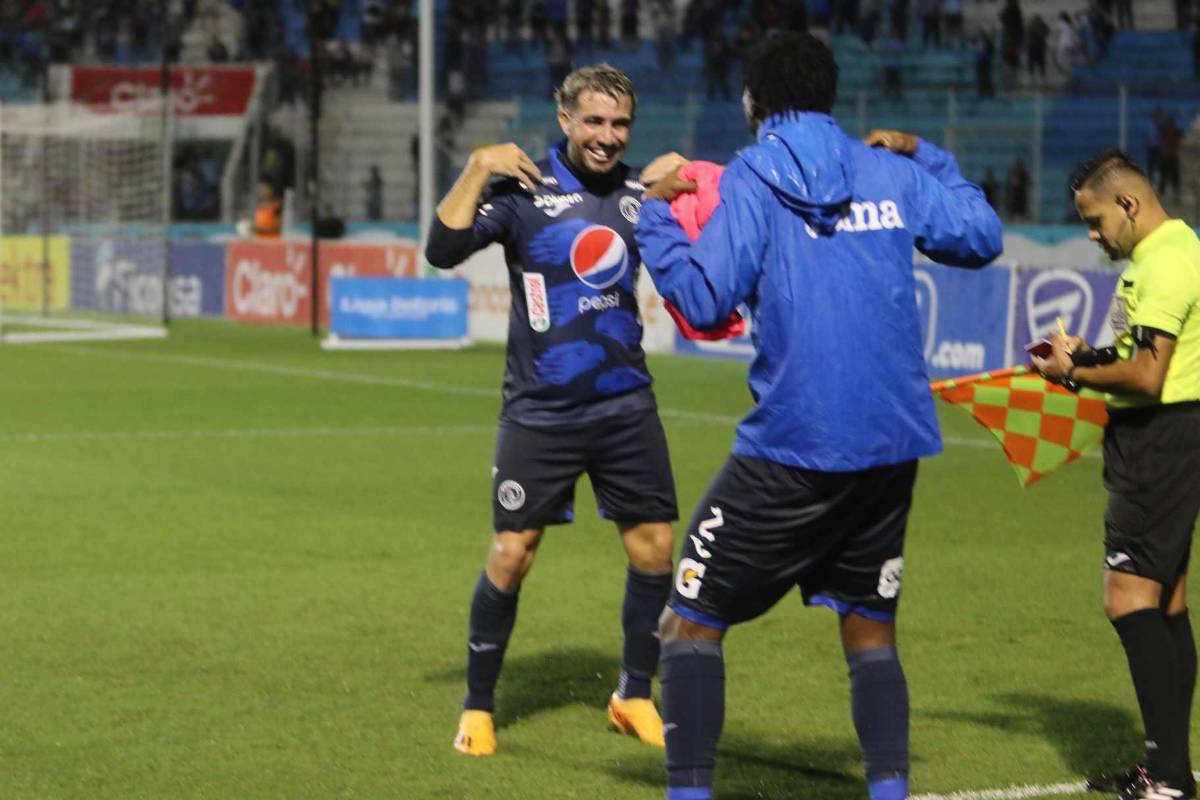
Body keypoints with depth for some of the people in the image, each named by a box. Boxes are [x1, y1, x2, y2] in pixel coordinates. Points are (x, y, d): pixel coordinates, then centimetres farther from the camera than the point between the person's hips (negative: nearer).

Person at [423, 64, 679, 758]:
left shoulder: (640, 193, 5)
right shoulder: (522, 186, -7)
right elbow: (444, 251, -16)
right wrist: (478, 169, -22)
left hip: (626, 405, 4)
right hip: (540, 410, -4)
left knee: (655, 546, 3)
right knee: (511, 555, -2)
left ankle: (635, 697, 21)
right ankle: (478, 707, 14)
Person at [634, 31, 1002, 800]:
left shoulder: (754, 177, -5)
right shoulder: (892, 174, 8)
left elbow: (705, 299, -11)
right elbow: (981, 237, 19)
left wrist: (656, 216, 1)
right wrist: (926, 157, 29)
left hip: (793, 449, -5)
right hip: (893, 446, 5)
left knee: (692, 621, 6)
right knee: (871, 629, 16)